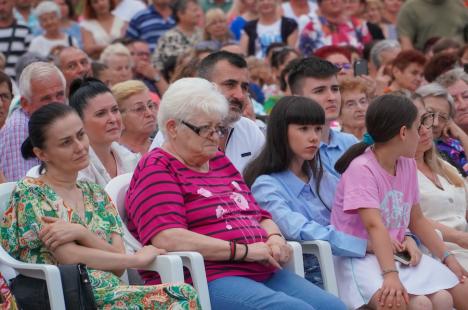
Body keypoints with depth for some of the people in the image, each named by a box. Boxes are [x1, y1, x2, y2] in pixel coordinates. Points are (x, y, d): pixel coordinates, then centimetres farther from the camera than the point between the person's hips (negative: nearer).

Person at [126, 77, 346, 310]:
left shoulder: (220, 162, 24)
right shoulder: (156, 168, -1)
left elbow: (261, 216, 29)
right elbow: (168, 239, -16)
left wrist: (274, 238, 3)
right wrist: (244, 250, -15)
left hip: (262, 273, 8)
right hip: (205, 281, -8)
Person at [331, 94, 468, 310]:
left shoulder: (408, 165, 9)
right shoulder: (361, 169, -16)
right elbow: (375, 226, -28)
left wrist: (447, 258, 15)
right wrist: (391, 275, -38)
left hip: (397, 254, 8)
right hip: (360, 258, -8)